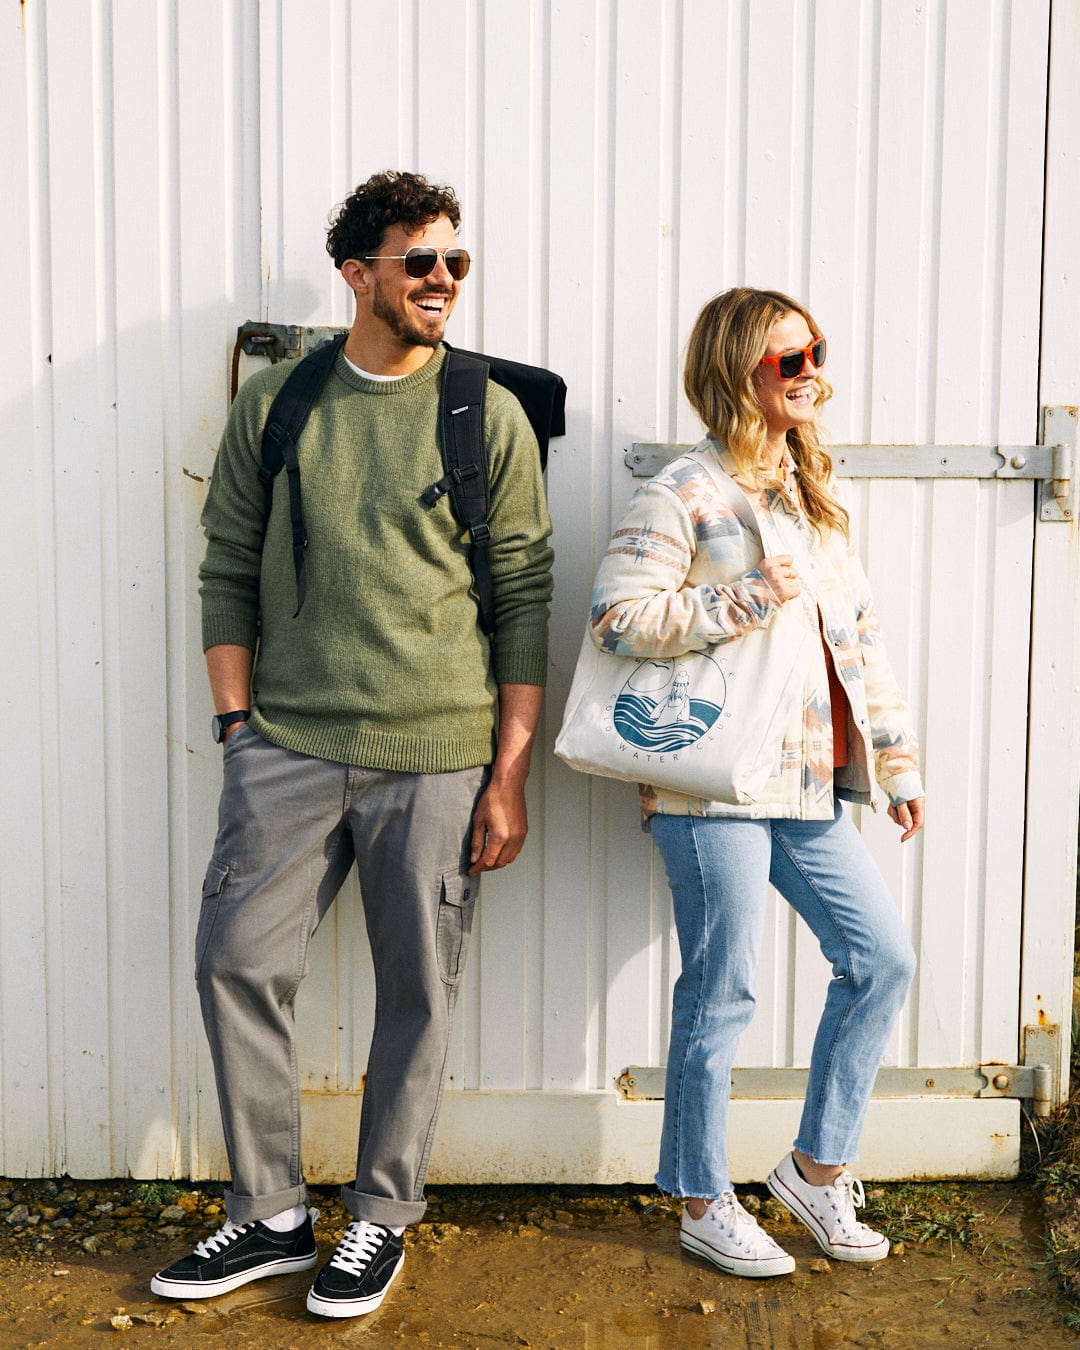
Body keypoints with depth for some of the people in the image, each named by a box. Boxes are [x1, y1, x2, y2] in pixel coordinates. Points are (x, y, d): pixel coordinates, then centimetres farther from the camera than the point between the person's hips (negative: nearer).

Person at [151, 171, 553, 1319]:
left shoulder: (490, 415, 3)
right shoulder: (272, 403, 7)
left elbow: (523, 600, 1)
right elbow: (229, 570, 10)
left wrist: (510, 774, -3)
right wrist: (238, 723, 2)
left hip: (437, 753, -1)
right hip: (287, 744, 2)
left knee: (417, 989, 6)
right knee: (236, 959, 1)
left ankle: (381, 1215, 25)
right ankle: (270, 1213, 20)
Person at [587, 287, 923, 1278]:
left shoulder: (815, 492, 16)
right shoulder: (686, 492, -7)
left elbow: (860, 631, 17)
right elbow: (616, 615, -17)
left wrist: (897, 760, 14)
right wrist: (744, 603, -19)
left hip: (811, 786, 8)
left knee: (882, 960, 9)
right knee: (722, 994, 2)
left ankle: (818, 1167, 25)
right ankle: (705, 1205, 21)